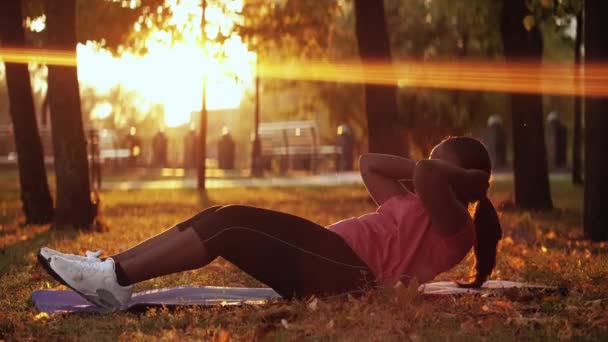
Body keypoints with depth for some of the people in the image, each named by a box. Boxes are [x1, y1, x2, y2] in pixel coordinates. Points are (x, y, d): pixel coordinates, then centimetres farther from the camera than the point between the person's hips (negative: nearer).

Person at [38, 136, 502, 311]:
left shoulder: (454, 222, 0)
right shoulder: (413, 207, 29)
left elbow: (425, 174, -21)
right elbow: (369, 163, 35)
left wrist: (465, 176, -2)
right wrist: (425, 167, 27)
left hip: (344, 270, -10)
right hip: (327, 266, 10)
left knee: (232, 224, -20)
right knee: (222, 220, -3)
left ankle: (115, 278, -22)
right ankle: (113, 274, -12)